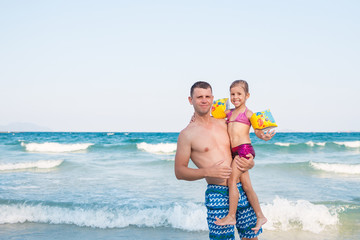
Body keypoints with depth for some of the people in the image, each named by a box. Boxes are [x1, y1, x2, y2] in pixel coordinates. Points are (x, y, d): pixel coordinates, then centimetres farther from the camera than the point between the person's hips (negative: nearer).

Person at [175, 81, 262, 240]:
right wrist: (207, 172, -18)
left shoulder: (223, 124, 13)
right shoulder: (187, 134, -2)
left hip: (241, 188, 5)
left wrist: (249, 163, -2)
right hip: (217, 193, -5)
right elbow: (179, 172, -4)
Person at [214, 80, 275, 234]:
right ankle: (260, 216, 15)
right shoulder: (229, 112, 18)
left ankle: (231, 216, 0)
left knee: (232, 181, -9)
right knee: (246, 185, 8)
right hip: (235, 152, 7)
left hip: (244, 149, -7)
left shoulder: (248, 113, 0)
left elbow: (258, 131, -5)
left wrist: (264, 136, -26)